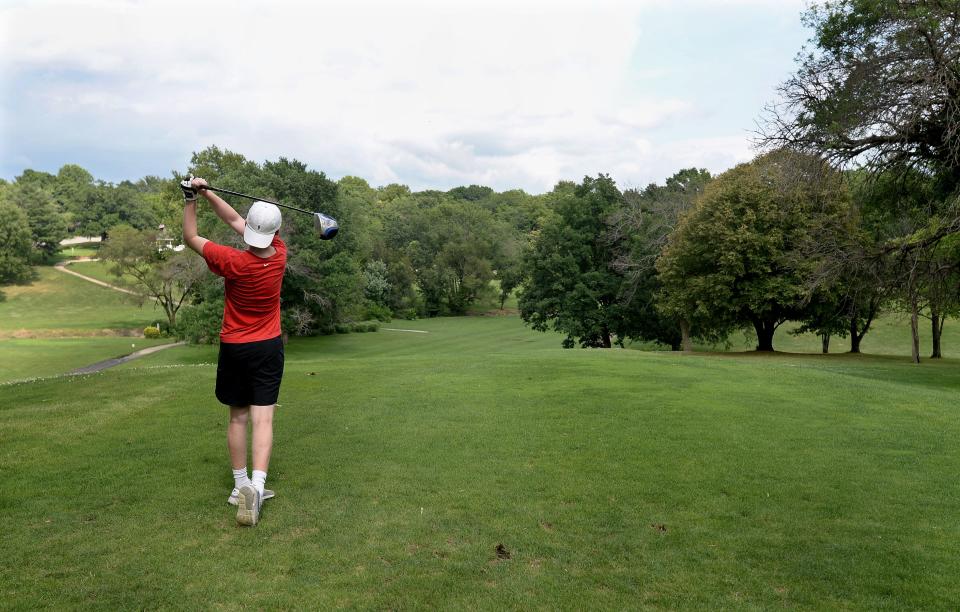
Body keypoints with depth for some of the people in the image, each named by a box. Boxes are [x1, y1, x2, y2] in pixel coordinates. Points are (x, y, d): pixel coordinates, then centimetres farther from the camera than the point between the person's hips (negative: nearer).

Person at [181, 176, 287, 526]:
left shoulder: (233, 262, -21)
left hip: (234, 349, -1)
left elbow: (190, 238, -4)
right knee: (263, 419, -3)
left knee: (238, 418, 11)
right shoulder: (279, 254, -10)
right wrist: (208, 193, -3)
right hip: (268, 348, 1)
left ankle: (241, 486, 20)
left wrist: (191, 199, 2)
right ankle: (256, 486, -17)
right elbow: (235, 220, 1)